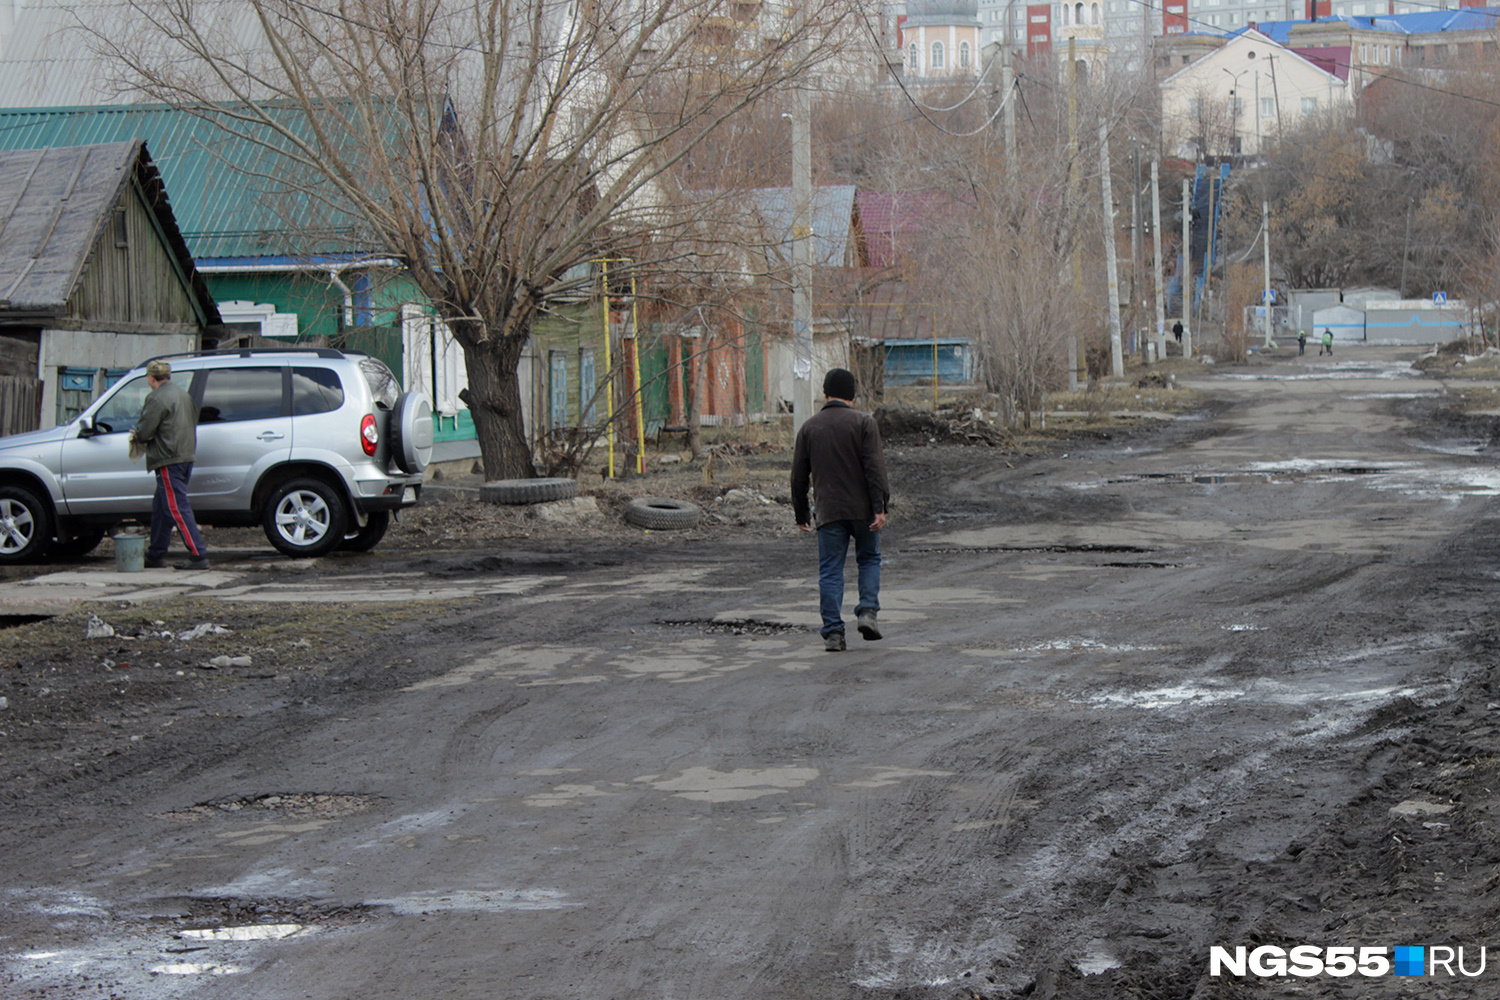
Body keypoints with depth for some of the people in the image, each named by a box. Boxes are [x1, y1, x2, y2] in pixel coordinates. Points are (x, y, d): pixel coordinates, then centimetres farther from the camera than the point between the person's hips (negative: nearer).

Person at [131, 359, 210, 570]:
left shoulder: (157, 399, -13)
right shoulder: (183, 394, 16)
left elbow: (144, 432, -15)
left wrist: (135, 436, 10)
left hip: (169, 461, -10)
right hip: (187, 456, 10)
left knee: (177, 509, -10)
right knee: (161, 507, 17)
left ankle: (198, 556, -15)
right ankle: (155, 556, 23)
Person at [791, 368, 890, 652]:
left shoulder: (809, 427, 7)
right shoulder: (863, 422, -2)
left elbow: (799, 476, 9)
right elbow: (875, 467, -11)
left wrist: (801, 514, 18)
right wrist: (880, 507, -12)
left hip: (828, 511, 1)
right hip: (862, 509, -1)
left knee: (830, 571, 3)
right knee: (869, 559, 17)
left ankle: (833, 632, -3)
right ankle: (867, 611, -1)